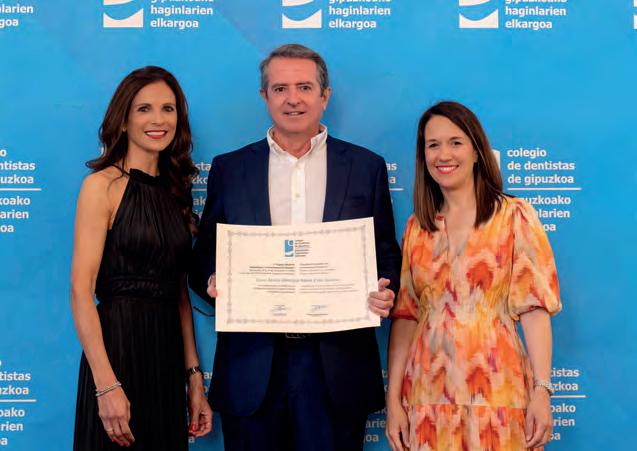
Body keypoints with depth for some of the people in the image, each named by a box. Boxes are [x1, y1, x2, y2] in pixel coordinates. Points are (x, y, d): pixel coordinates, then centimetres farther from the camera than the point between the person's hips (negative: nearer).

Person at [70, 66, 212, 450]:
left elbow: (179, 292, 12)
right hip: (118, 347, -6)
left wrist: (194, 377, 7)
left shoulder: (175, 190, 11)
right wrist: (106, 385, -21)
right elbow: (81, 290, -14)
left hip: (169, 352, 6)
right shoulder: (103, 185, -7)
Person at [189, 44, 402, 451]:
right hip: (251, 368, 1)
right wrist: (213, 282, -12)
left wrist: (385, 291, -12)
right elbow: (205, 258, 10)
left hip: (338, 367, 0)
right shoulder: (229, 169, 7)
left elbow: (387, 254, 9)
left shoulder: (367, 167, 6)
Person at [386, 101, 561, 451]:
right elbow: (405, 314, 6)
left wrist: (542, 390, -14)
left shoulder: (514, 216, 0)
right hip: (429, 393, 3)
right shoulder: (417, 227, 9)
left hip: (495, 392, -3)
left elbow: (534, 306, -6)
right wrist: (393, 400, 1)